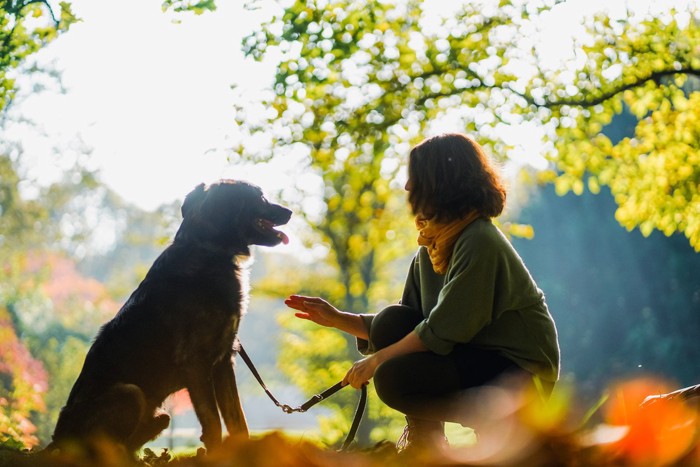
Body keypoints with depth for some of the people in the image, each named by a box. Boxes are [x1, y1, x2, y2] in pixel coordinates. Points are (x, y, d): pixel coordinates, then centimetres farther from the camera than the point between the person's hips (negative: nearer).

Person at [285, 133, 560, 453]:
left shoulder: (480, 242, -21)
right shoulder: (430, 248, 7)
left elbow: (441, 332, -24)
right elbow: (407, 326, 8)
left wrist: (377, 359, -15)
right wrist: (337, 319, 3)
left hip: (521, 376, -8)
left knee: (394, 378, -23)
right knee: (391, 322, -9)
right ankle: (422, 440, -3)